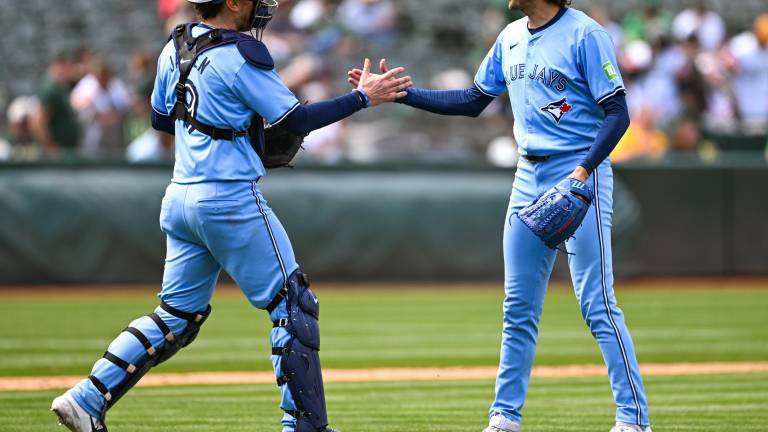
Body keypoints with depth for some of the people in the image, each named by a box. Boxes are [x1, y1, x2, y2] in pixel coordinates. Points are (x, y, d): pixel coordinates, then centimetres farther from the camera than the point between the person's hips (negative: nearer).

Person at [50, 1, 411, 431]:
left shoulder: (175, 48, 9)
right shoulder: (240, 55, -15)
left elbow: (160, 117, 21)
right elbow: (297, 121, -14)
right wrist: (363, 97, -8)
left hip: (180, 199, 8)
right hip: (231, 201, -8)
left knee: (179, 314, 16)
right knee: (294, 304, 2)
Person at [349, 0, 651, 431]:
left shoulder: (584, 34, -12)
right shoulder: (511, 37, 10)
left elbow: (618, 114, -15)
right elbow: (473, 101, 18)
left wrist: (584, 169, -27)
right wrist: (400, 92, 12)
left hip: (580, 175, -8)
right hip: (530, 177, 8)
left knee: (598, 304, -11)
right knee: (519, 308, 10)